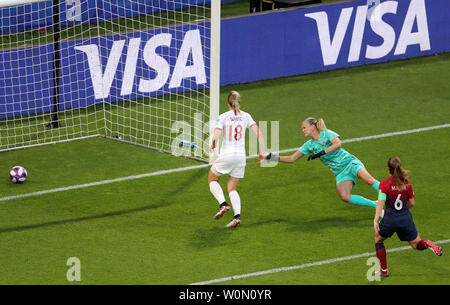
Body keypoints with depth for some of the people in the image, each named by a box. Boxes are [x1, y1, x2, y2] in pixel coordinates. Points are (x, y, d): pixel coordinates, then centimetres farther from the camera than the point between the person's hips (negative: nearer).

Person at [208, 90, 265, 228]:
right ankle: (237, 215, -7)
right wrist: (262, 152, 4)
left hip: (226, 155, -4)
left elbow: (215, 137, -14)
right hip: (241, 156, 4)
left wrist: (213, 145, 8)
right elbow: (258, 133, -2)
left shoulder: (223, 117, -6)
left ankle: (223, 204, -4)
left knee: (212, 179, 20)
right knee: (232, 188, 15)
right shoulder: (245, 116, 5)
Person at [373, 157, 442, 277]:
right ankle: (427, 244, -20)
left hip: (390, 219, -3)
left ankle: (384, 270, 20)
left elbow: (380, 204, -19)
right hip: (406, 219, 3)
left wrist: (375, 221, -26)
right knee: (416, 244, 17)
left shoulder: (384, 184, -10)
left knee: (378, 240, 25)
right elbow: (412, 203, 5)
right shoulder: (407, 183, 1)